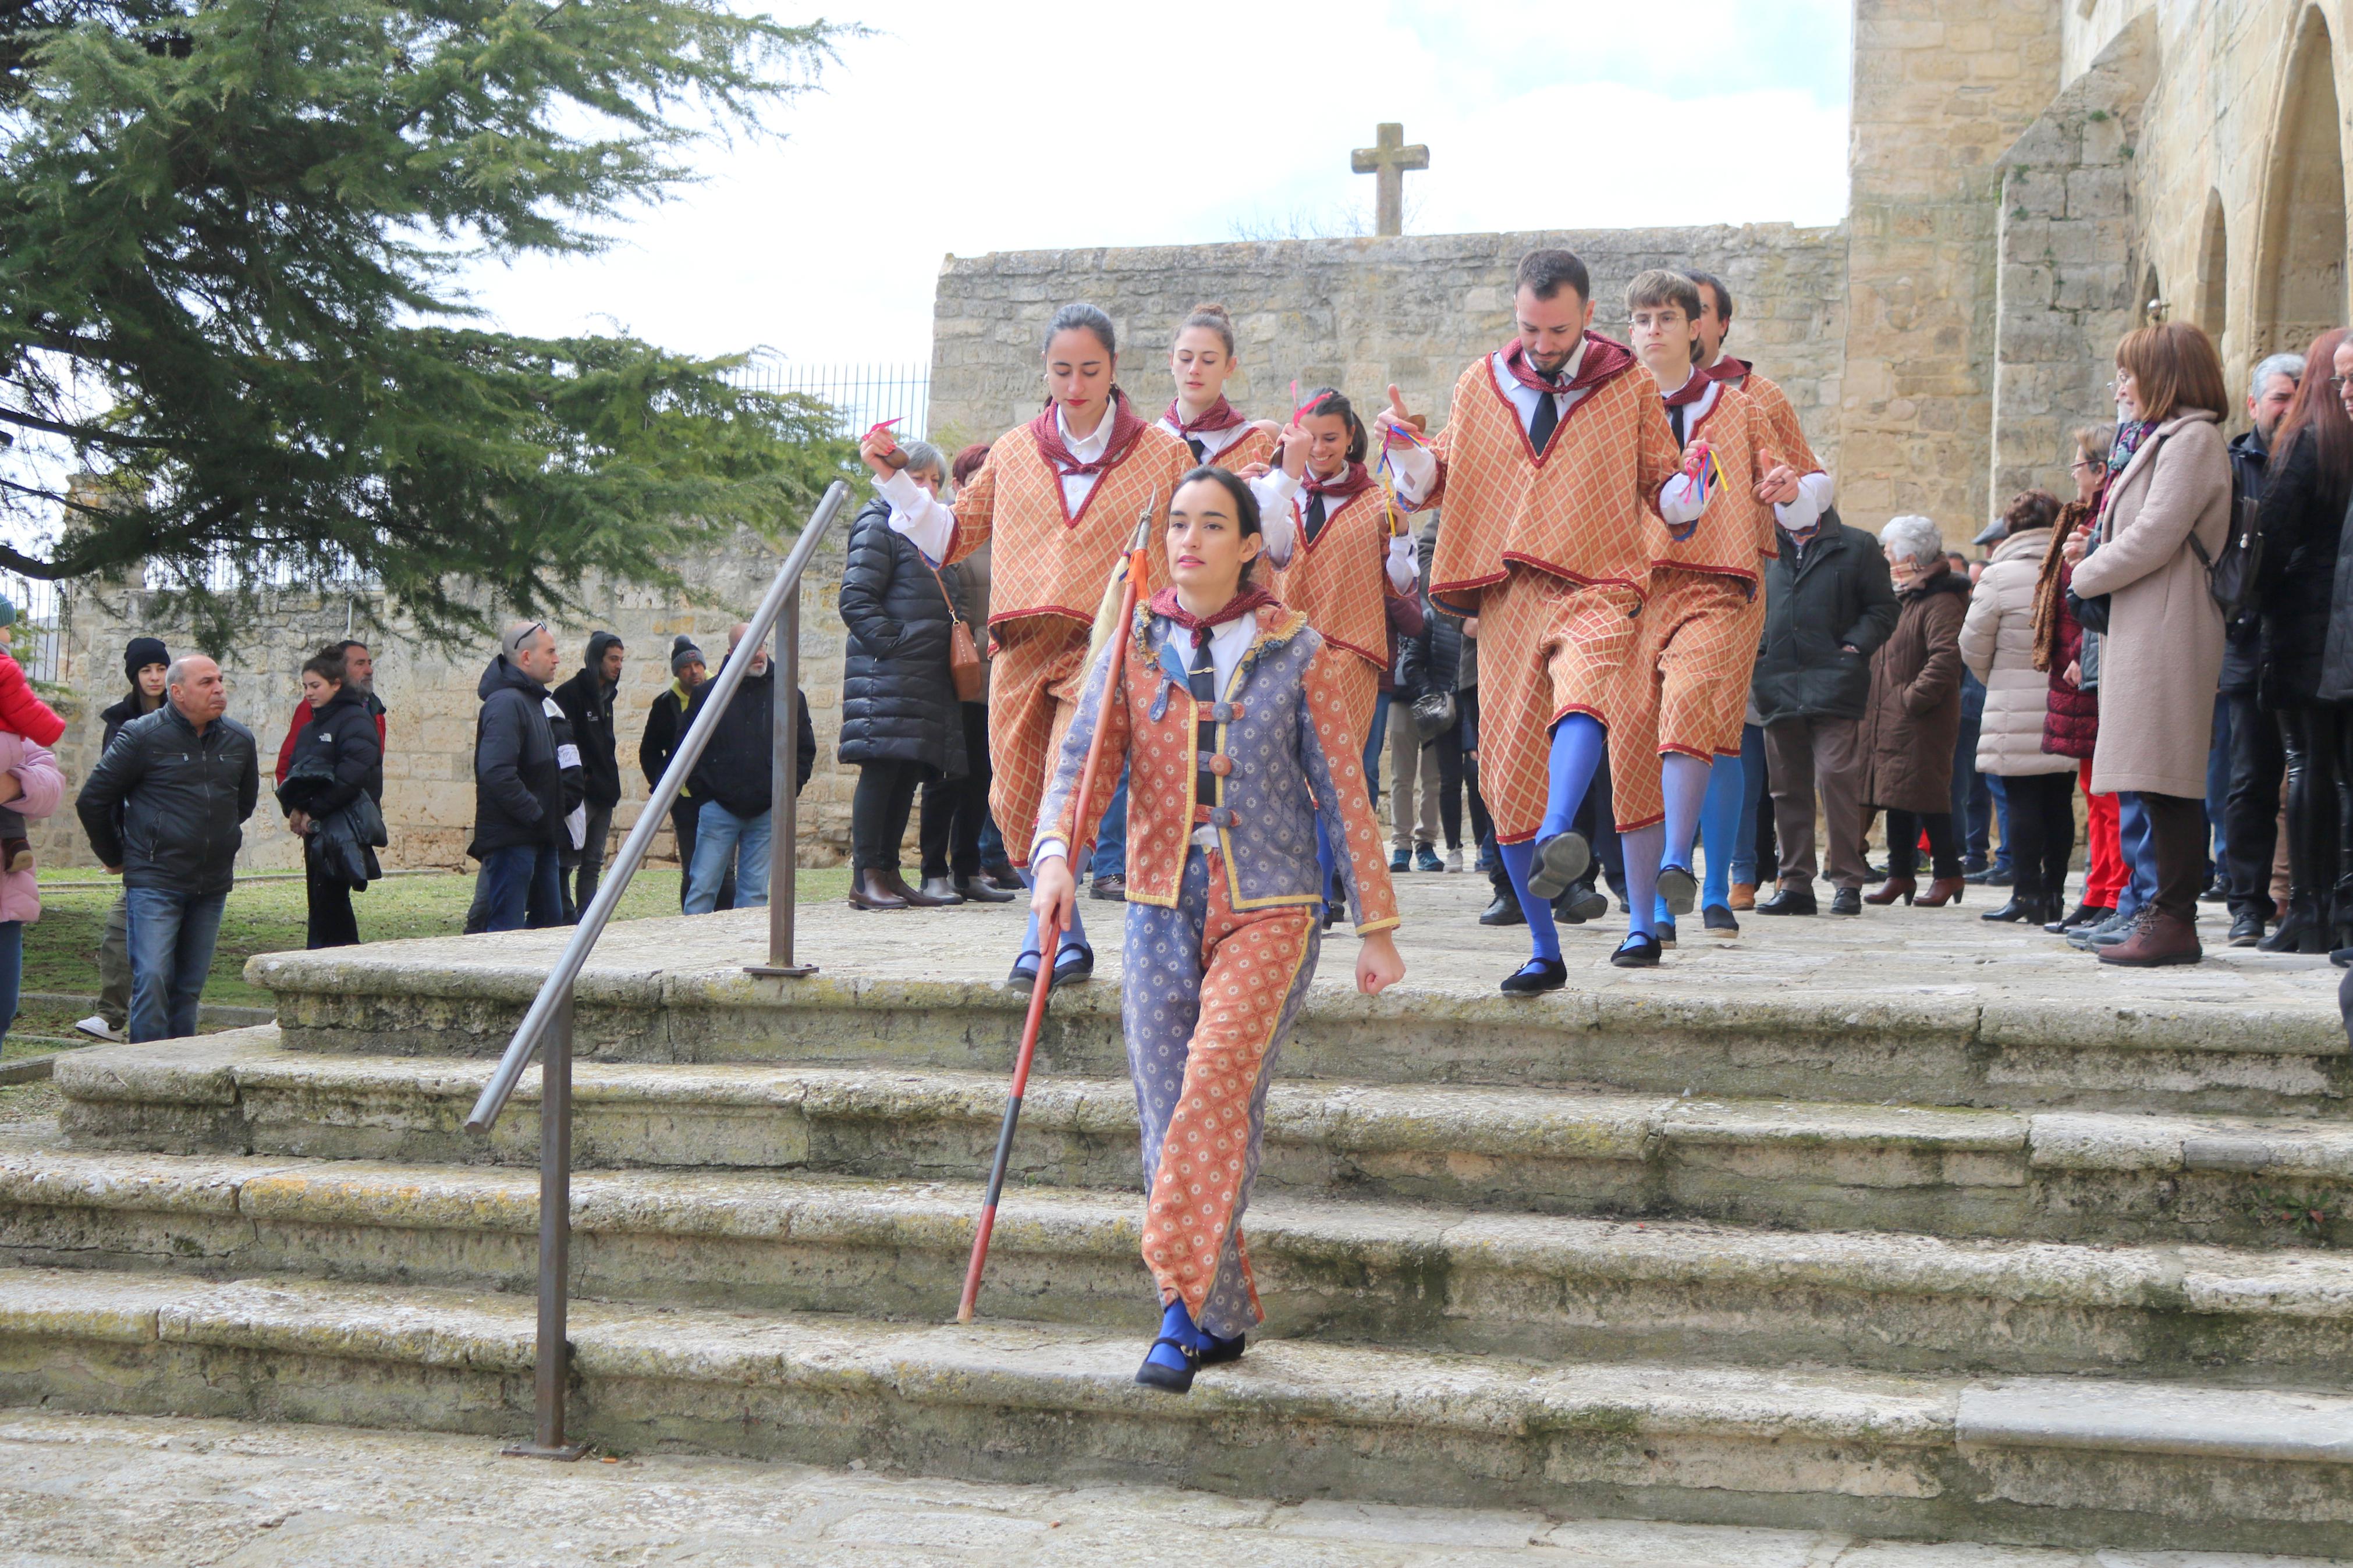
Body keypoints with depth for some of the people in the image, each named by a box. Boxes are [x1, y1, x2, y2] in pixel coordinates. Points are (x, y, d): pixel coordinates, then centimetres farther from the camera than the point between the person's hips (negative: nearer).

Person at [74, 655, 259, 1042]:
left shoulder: (240, 740, 8)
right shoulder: (143, 735, -7)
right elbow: (92, 800, 1)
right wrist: (114, 858, 9)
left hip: (213, 886, 5)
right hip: (155, 883, -5)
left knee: (190, 987, 9)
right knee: (153, 980, -12)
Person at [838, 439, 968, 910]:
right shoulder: (877, 526, -4)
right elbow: (856, 601, -13)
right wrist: (891, 646, -18)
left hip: (925, 677, 9)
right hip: (887, 675, -9)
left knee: (909, 774, 7)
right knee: (882, 770, -10)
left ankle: (888, 872, 12)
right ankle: (865, 877, -8)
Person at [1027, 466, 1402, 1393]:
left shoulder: (1297, 653, 1)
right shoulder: (1132, 648, 7)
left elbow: (1343, 792, 4)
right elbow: (1084, 761, -3)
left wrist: (1376, 927, 5)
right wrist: (1055, 854, -23)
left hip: (1270, 908, -3)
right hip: (1162, 907, 3)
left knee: (1218, 1077, -24)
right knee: (1170, 1115, 4)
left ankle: (1183, 1306, -22)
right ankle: (1222, 1318, 18)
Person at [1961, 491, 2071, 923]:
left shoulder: (2000, 577, -8)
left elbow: (1974, 646, -3)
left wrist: (1997, 681, 15)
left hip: (2018, 710, -4)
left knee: (2023, 803, -1)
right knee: (2059, 802, 9)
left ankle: (2026, 892, -1)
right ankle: (2053, 892, 13)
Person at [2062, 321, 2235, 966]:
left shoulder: (2194, 439, -8)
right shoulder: (2166, 440, 23)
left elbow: (2154, 539, -16)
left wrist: (2086, 574, -4)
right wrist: (2095, 554, 8)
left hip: (2169, 630, -10)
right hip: (2142, 629, 10)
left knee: (2166, 780, -11)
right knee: (2155, 782, 9)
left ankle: (2175, 923, -10)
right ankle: (2168, 912, 12)